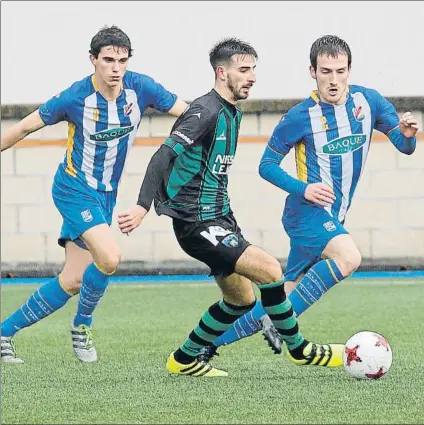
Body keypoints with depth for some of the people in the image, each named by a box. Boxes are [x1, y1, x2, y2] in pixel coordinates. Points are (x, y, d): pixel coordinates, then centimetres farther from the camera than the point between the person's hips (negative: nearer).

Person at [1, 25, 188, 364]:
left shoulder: (140, 88, -8)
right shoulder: (76, 97, -18)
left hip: (105, 196, 5)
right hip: (74, 189, -5)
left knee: (72, 282, 4)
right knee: (109, 258, -26)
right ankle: (82, 325, 0)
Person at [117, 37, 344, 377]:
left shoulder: (232, 113, 13)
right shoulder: (206, 112, -17)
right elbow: (164, 156, -25)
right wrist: (143, 206, -34)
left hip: (219, 219, 10)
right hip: (197, 224, -10)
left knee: (241, 300, 14)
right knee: (270, 270, -17)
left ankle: (184, 360, 25)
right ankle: (299, 349, -2)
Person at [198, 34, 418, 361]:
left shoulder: (369, 101, 2)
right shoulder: (301, 117, -10)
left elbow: (405, 147, 5)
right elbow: (267, 165, -1)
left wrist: (407, 134, -19)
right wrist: (302, 189, -17)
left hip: (333, 218, 6)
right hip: (308, 210, -6)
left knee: (285, 297, 6)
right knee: (349, 257, -32)